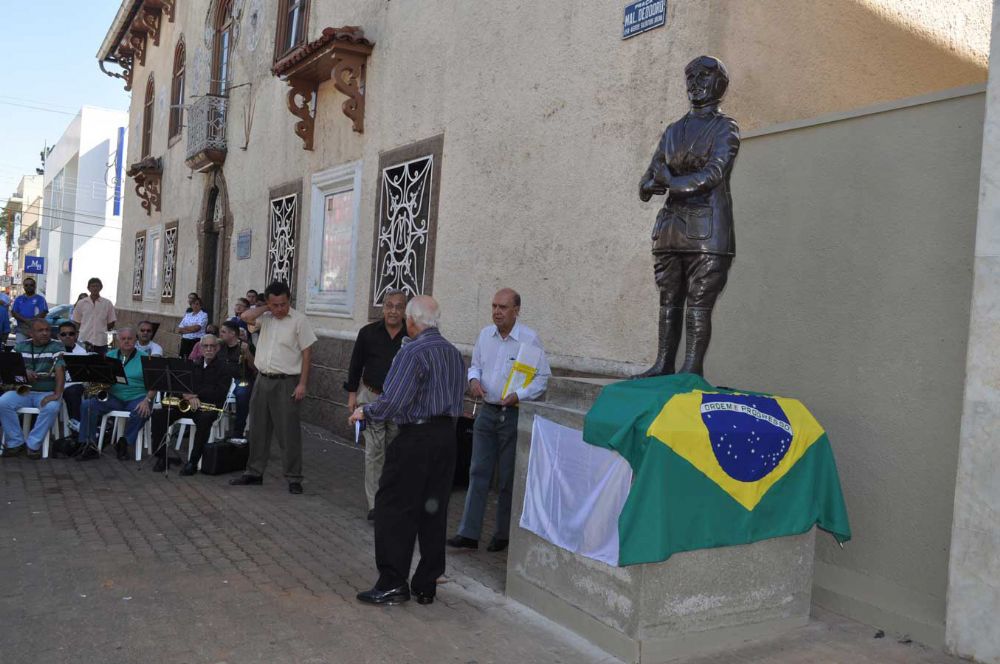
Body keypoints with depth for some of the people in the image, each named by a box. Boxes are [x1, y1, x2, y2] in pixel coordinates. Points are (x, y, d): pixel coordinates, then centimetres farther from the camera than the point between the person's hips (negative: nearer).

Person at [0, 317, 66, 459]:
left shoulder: (57, 347, -2)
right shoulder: (20, 347, 9)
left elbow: (60, 371, -13)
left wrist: (57, 394, -27)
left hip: (47, 393, -3)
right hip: (22, 391, 3)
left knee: (51, 408, -35)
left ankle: (34, 444, -19)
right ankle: (16, 442, -11)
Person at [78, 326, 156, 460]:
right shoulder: (110, 356, 14)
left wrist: (147, 400, -20)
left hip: (136, 398, -3)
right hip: (113, 397, 3)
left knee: (142, 412, -35)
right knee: (87, 405, -20)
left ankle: (123, 443, -11)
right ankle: (89, 444, -14)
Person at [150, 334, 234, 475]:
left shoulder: (224, 367, 2)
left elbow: (219, 393, -9)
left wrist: (195, 394, -13)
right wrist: (189, 397, -14)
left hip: (209, 406, -5)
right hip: (188, 403, 5)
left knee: (204, 419, -39)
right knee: (158, 414, -17)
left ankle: (193, 462, -32)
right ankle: (161, 456, -8)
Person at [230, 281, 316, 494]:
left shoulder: (298, 320, -8)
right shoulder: (266, 318, 7)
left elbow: (307, 353, -9)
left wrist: (302, 384, -14)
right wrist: (266, 308, -2)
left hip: (286, 383, -6)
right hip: (262, 380, 6)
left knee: (288, 432, -3)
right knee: (259, 429, 14)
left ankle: (294, 478, 6)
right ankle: (254, 472, 26)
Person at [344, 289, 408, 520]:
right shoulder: (368, 333, -1)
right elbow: (356, 365, 6)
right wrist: (352, 394, 4)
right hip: (372, 398, 0)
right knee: (374, 452, -1)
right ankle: (375, 503, 4)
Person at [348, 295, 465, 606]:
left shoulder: (412, 352, -14)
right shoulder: (454, 353, 11)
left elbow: (393, 402, -18)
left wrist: (364, 412, -3)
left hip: (416, 438, -8)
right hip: (447, 435, 8)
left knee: (394, 510, 2)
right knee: (434, 511, 11)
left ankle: (393, 583, 5)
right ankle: (426, 585, 18)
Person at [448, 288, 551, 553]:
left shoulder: (530, 339, -10)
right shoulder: (485, 334, 5)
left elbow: (543, 377, -7)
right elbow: (475, 364, 17)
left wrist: (519, 395, -20)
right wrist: (474, 379, -4)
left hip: (514, 414, -4)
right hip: (487, 411, 4)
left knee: (509, 478, 6)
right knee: (478, 472, 3)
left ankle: (504, 534, 20)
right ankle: (469, 533, 7)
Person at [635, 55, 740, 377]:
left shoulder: (724, 129, 4)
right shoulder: (673, 131, 21)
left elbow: (713, 174, -13)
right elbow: (646, 183, 16)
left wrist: (668, 181, -7)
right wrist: (655, 182, -6)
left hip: (707, 229, -6)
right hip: (671, 226, 6)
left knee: (699, 304, -9)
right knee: (669, 300, 6)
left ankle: (692, 370, -9)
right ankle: (663, 364, 10)